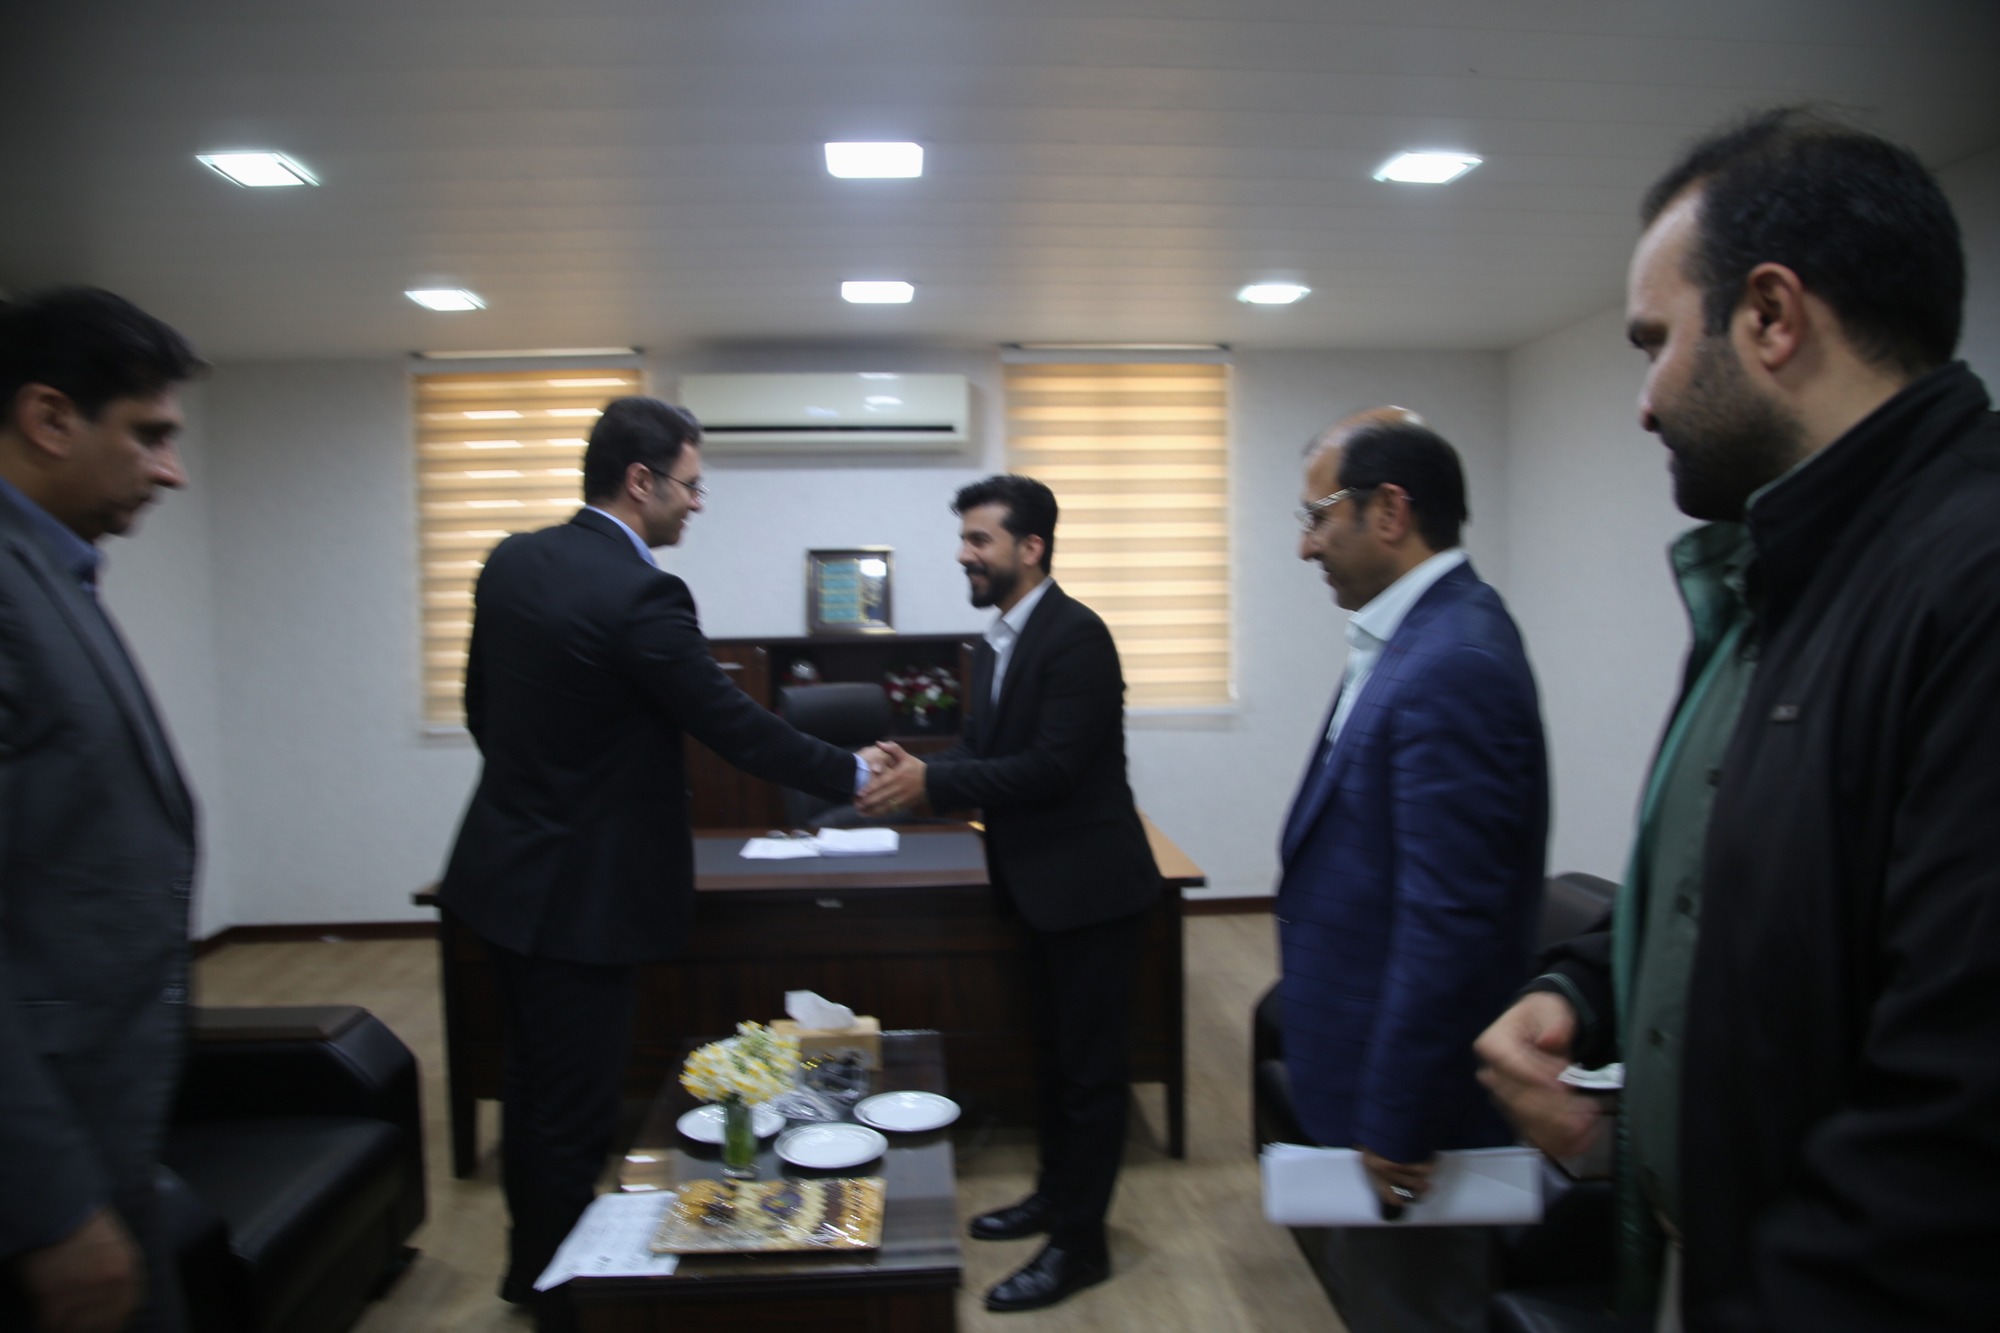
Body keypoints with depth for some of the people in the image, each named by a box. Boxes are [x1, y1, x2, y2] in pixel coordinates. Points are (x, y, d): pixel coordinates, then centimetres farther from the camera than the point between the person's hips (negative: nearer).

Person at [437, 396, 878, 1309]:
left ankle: (533, 1266, 41)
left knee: (535, 1087, 23)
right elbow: (736, 728, -18)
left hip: (509, 875, 9)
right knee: (574, 1111, 9)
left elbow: (480, 704, 12)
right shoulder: (640, 596, -22)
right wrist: (851, 775, -5)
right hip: (584, 895, -9)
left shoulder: (511, 561, 3)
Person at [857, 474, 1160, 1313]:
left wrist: (932, 783, -26)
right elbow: (985, 750, 6)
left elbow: (1053, 765, -25)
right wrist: (918, 772, -13)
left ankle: (1079, 1242, 18)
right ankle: (1055, 1193, 39)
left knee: (1089, 1064, 4)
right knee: (1052, 1051, 22)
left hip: (1089, 883, -9)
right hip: (1041, 885, 9)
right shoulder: (997, 644, 8)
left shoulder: (1075, 635, -20)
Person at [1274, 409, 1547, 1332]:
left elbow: (1450, 924, -27)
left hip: (1413, 1097, -9)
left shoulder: (1452, 665, -26)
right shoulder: (1423, 634, 6)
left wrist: (1394, 1124, -20)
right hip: (1383, 1080, 9)